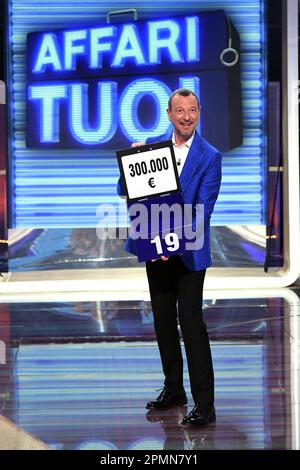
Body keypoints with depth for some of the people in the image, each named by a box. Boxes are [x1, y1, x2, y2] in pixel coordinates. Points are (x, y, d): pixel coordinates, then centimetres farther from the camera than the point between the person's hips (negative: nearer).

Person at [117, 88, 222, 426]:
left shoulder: (209, 157, -7)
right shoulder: (153, 145, 6)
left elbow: (202, 210, -13)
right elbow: (125, 191, 4)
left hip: (188, 251, -5)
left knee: (191, 321, -9)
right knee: (163, 320, 13)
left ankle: (204, 405, -6)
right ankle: (173, 389, 28)